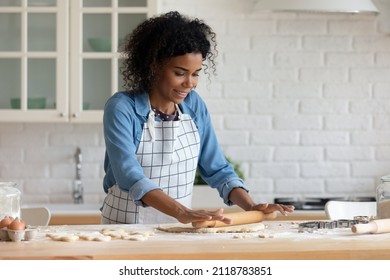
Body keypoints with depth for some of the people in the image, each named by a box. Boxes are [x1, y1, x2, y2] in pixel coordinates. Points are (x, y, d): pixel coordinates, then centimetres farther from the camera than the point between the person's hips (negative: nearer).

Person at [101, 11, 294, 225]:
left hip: (178, 229, 4)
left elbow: (217, 169, 10)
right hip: (127, 230, -4)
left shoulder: (194, 106, 5)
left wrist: (251, 207, -7)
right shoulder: (122, 108, -11)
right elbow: (130, 176, -23)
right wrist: (183, 213, -36)